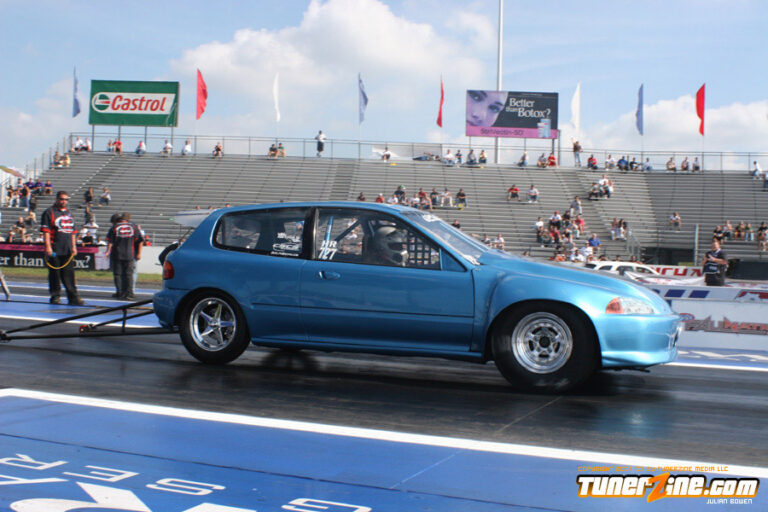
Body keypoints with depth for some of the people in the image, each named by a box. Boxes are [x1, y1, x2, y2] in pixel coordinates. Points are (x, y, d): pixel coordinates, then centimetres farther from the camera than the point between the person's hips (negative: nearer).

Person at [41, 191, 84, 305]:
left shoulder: (69, 214, 19)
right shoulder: (49, 212, -1)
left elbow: (73, 232, 22)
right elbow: (46, 231, -8)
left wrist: (74, 247, 15)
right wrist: (48, 247, -16)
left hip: (68, 250, 5)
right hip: (54, 250, -5)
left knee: (69, 274, 3)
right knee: (55, 274, 0)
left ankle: (73, 297, 1)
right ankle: (55, 297, 7)